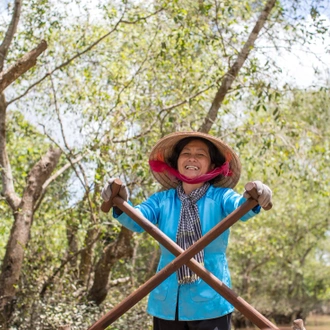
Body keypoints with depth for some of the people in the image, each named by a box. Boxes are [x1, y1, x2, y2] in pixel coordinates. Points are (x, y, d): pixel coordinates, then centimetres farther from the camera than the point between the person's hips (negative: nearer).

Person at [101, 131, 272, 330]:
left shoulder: (220, 197, 0)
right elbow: (136, 220, -10)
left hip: (210, 302, -2)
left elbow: (239, 208, -20)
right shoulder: (162, 200, 6)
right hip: (167, 302, 3)